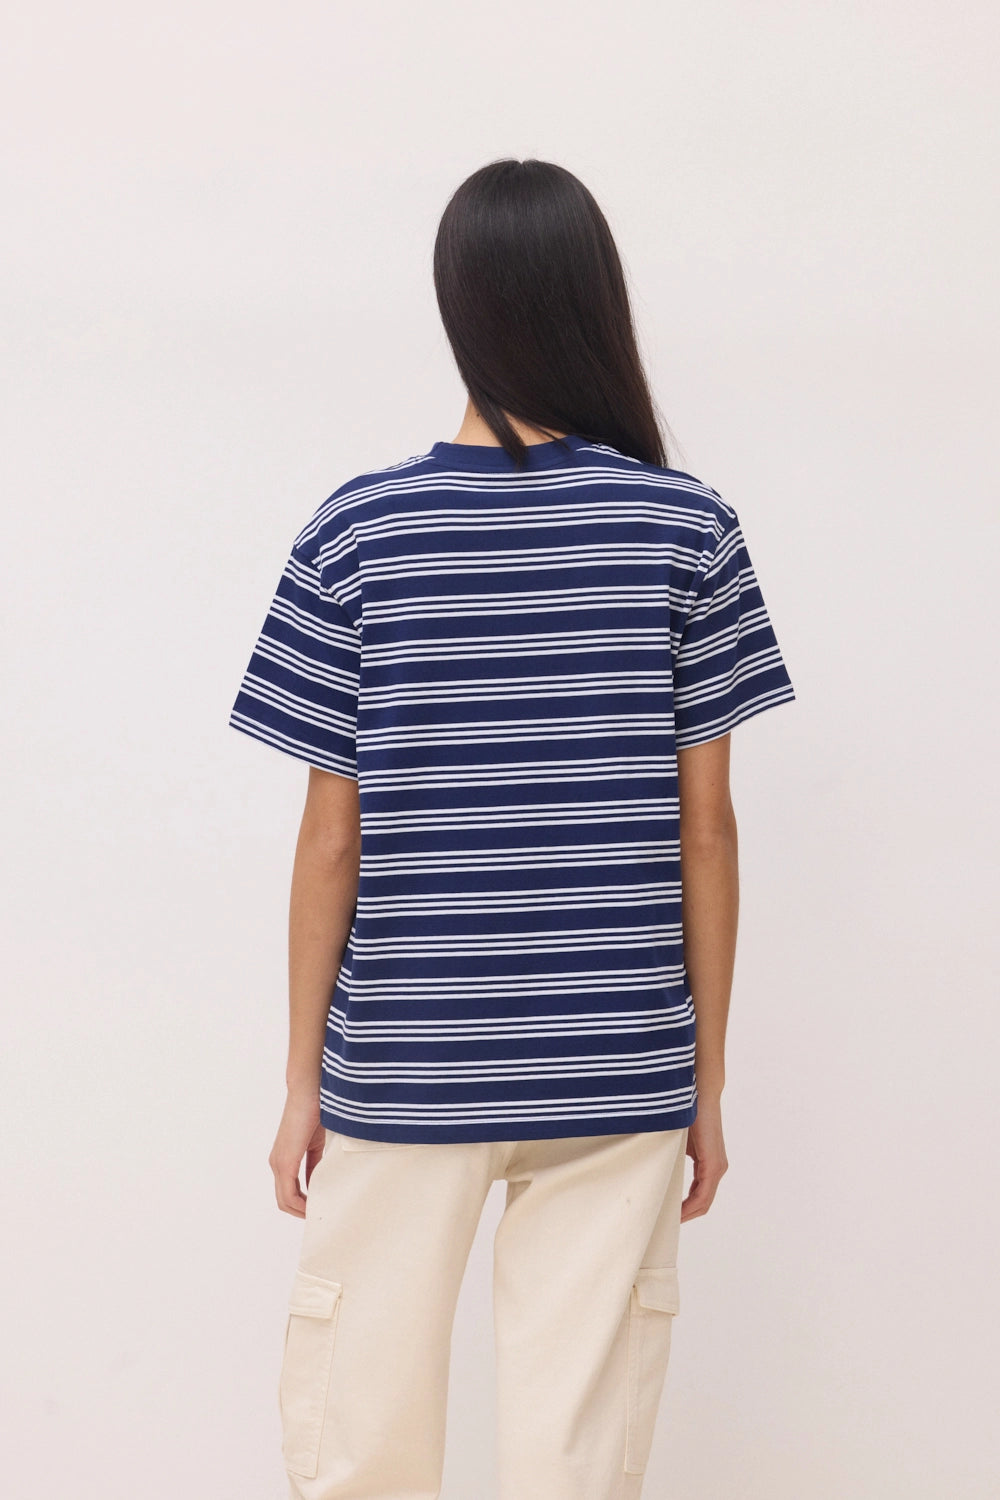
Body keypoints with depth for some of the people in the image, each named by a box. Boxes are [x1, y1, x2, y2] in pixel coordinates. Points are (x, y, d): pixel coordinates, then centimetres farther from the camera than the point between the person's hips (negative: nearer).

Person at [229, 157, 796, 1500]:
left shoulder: (355, 531, -5)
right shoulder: (689, 527, -3)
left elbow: (331, 842, -3)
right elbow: (706, 830, -1)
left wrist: (304, 1080, 7)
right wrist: (708, 1082, 8)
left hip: (401, 1073, 0)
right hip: (620, 1075, 1)